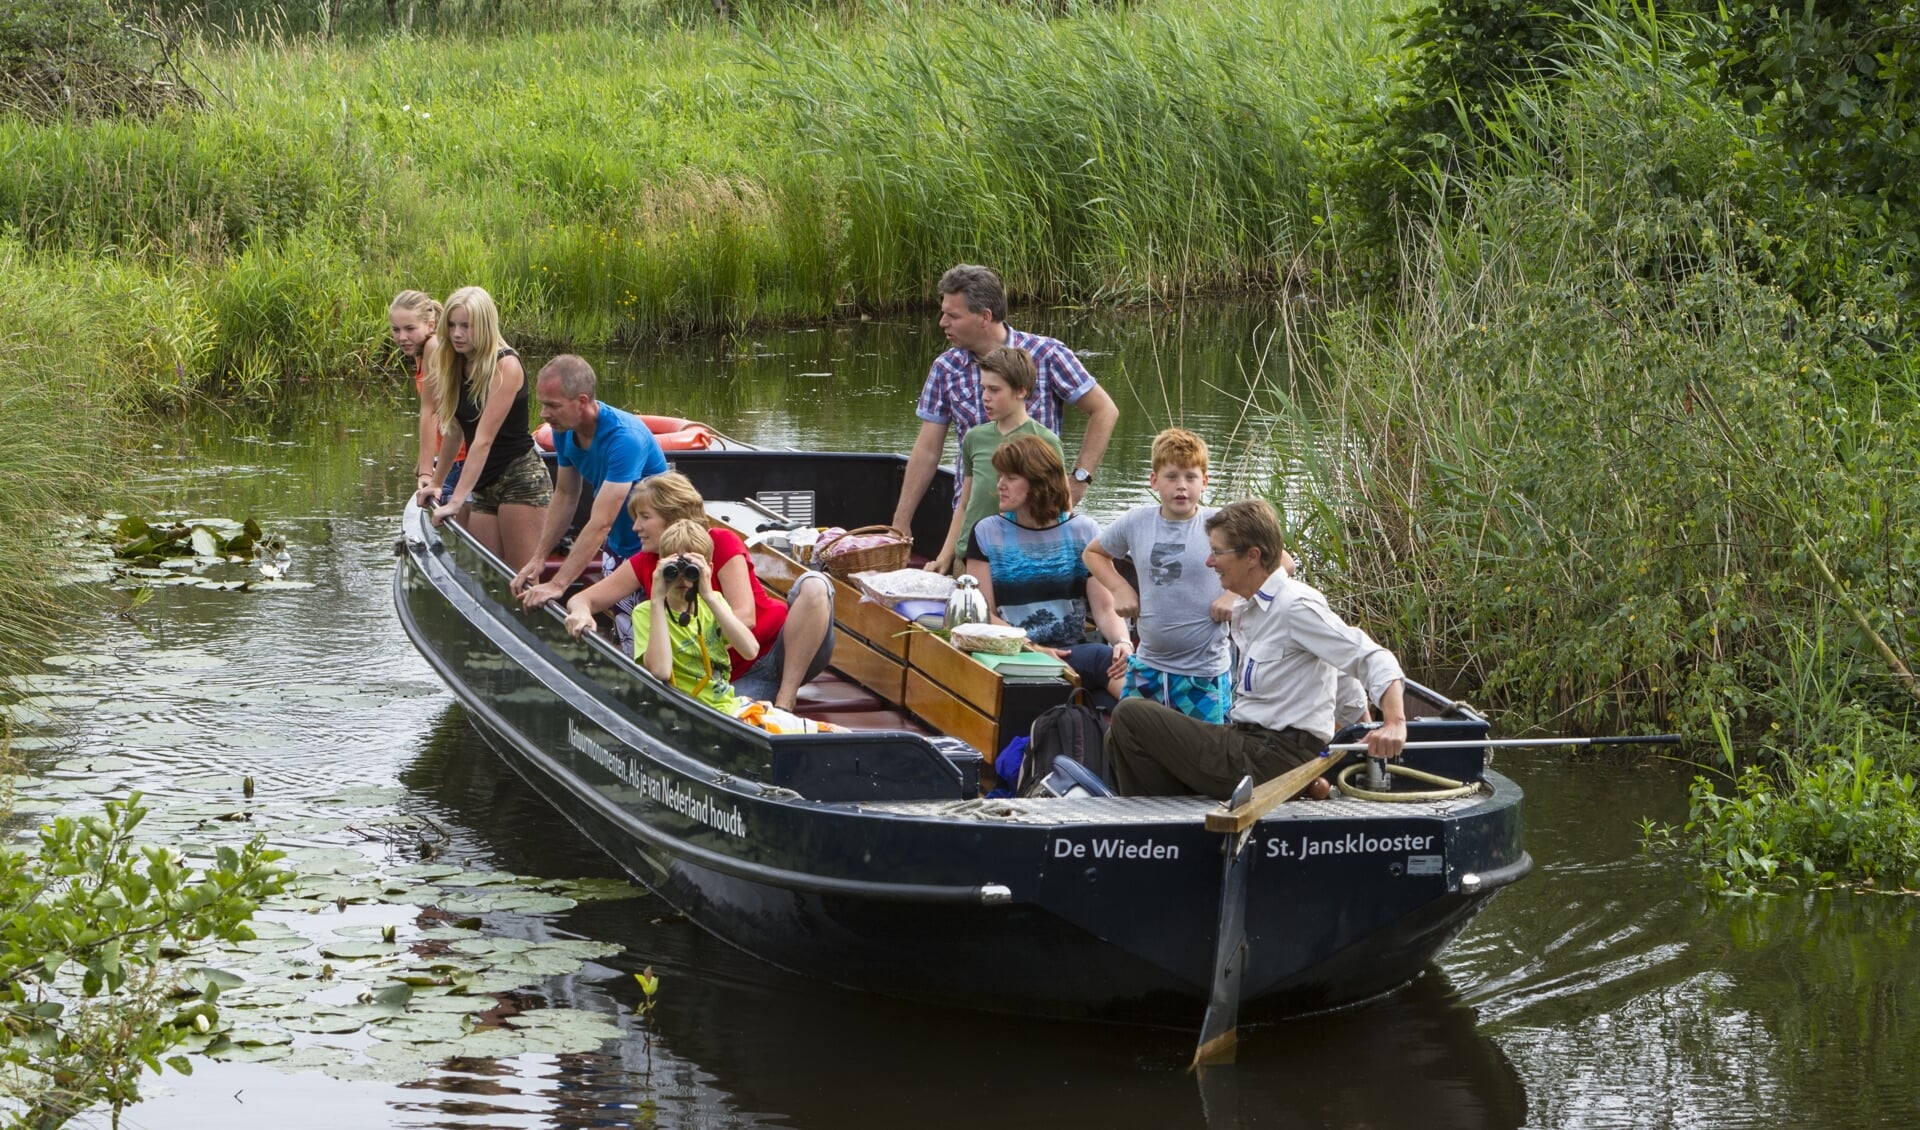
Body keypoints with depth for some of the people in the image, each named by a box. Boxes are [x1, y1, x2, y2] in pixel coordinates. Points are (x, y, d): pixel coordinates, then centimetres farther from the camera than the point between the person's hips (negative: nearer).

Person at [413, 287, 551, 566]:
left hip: (521, 480, -7)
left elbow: (484, 439, -22)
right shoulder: (455, 366, 7)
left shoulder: (505, 366, -16)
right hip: (483, 486, 7)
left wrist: (456, 501, -25)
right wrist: (436, 482, 18)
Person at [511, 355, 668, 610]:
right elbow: (565, 495, 6)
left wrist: (557, 585, -37)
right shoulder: (565, 430, -7)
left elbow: (600, 523, -34)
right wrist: (538, 558, -2)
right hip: (616, 548, 7)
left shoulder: (623, 438, -31)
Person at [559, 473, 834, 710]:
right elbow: (582, 599, 5)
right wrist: (582, 613, -21)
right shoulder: (644, 564, 4)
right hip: (738, 677, 0)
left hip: (782, 650, 0)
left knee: (813, 585, -32)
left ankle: (784, 703, -29)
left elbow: (744, 617, -19)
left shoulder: (722, 544, -8)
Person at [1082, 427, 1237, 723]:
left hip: (1205, 676, -4)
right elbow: (1093, 552, 21)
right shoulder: (1135, 523, 2)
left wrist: (1234, 594, -13)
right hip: (1147, 669, 4)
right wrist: (1120, 588, 6)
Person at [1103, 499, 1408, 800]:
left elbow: (1372, 659, -21)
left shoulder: (1296, 605, -15)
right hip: (1248, 744, 10)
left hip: (1274, 760, -10)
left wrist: (1395, 723, -35)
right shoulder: (1244, 611, 14)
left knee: (1130, 715, -12)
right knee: (1120, 738, 12)